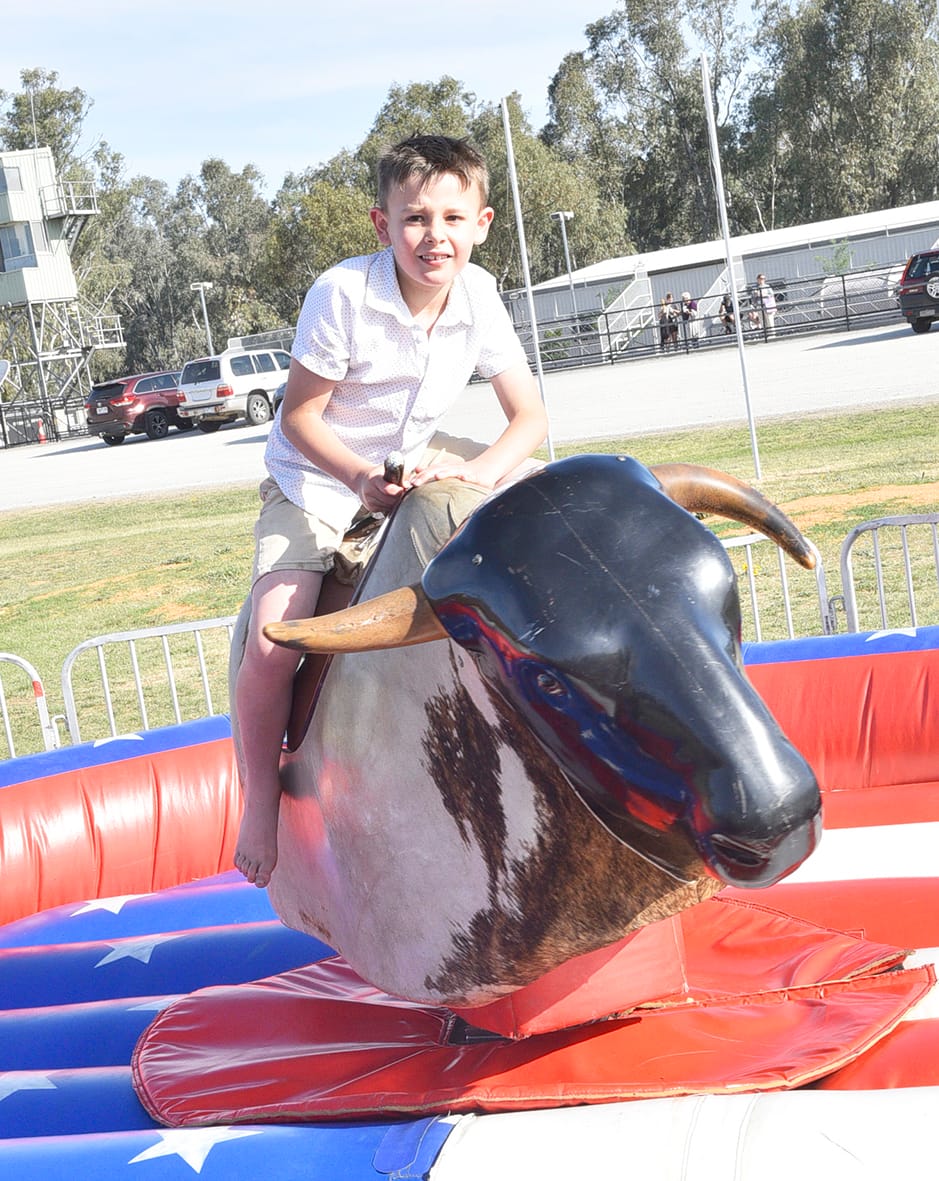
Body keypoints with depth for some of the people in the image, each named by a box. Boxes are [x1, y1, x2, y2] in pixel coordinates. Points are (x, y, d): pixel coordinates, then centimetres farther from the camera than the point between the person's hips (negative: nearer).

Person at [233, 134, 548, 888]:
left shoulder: (478, 298, -11)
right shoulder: (343, 295, -24)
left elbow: (530, 416, -7)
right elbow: (299, 416, -16)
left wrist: (481, 471, -27)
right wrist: (363, 475, -32)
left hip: (411, 480, 5)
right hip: (315, 482, -5)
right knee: (272, 644, -21)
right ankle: (261, 801, 1)